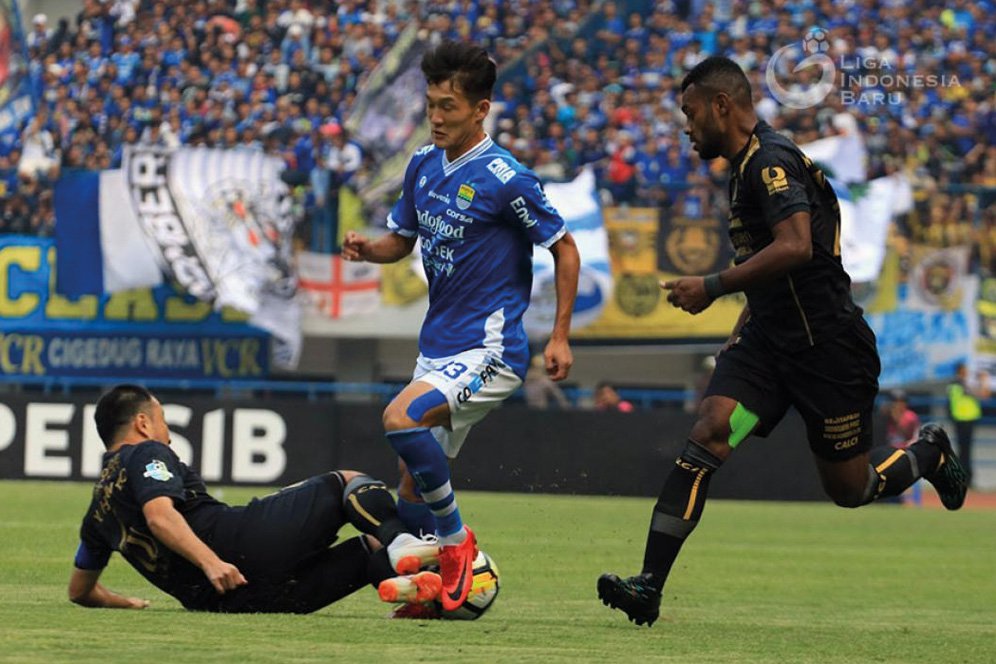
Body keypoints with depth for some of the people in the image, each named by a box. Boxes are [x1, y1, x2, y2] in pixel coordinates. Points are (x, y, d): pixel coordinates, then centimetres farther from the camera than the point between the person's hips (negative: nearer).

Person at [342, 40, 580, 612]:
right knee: (414, 487, 7)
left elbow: (565, 248, -7)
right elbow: (402, 241, 20)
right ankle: (429, 587, 20)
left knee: (401, 419, -27)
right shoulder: (423, 165, 7)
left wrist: (561, 337, -11)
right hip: (438, 345, 8)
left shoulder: (504, 178, -14)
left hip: (490, 349, -8)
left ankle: (457, 539, -11)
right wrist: (369, 249, -4)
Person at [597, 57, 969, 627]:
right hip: (769, 338, 8)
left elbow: (795, 246, -29)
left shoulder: (771, 159, -16)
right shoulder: (748, 164, 15)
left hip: (827, 344, -8)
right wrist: (744, 325, 26)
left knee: (850, 489, 4)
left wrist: (712, 288, -24)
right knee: (707, 435, -15)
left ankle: (928, 453, 36)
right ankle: (650, 586, -23)